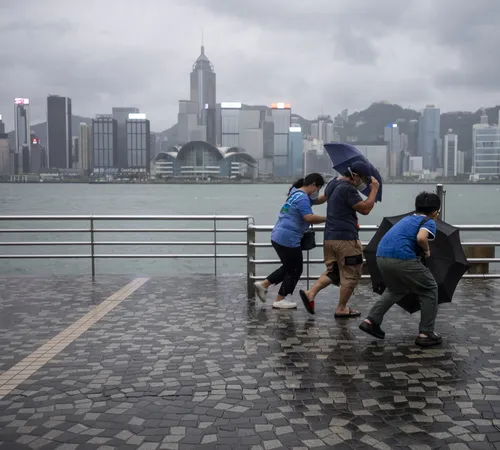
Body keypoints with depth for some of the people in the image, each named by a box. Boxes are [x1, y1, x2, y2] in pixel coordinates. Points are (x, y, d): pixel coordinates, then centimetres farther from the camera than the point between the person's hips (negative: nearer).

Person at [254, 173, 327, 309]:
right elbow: (309, 218, -28)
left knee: (288, 267, 23)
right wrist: (328, 218, -20)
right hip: (288, 239, -10)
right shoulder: (302, 198, -15)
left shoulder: (297, 194, 16)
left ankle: (263, 285, 22)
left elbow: (318, 201, 22)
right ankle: (279, 300, 12)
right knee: (295, 270, 5)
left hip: (278, 237, 10)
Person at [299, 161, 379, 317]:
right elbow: (365, 209, -17)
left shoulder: (333, 184, 12)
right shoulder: (348, 189, -17)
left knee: (332, 271, 18)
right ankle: (341, 309, 11)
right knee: (351, 275, 4)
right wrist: (374, 189, -7)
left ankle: (310, 293, 3)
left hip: (330, 236, 9)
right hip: (346, 238, -9)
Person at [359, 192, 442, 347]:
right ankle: (426, 334, 12)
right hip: (402, 258, -7)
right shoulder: (429, 222, 6)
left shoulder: (407, 219, 27)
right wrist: (427, 250, 4)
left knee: (396, 289, 31)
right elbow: (421, 238, -15)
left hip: (381, 256, 7)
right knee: (429, 290, 13)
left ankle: (371, 321, 20)